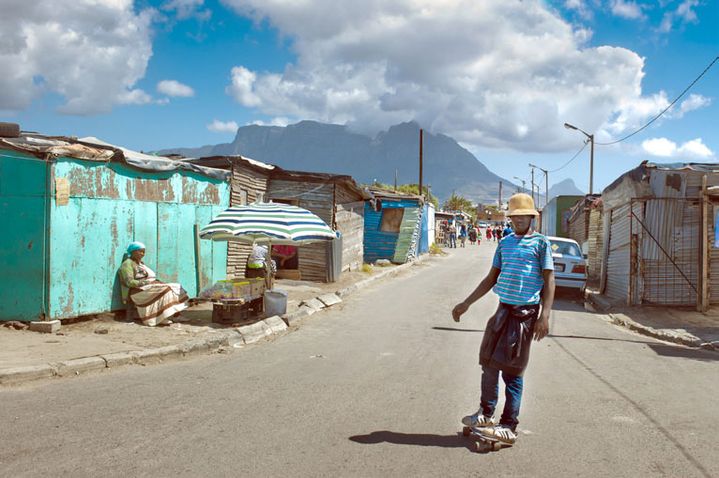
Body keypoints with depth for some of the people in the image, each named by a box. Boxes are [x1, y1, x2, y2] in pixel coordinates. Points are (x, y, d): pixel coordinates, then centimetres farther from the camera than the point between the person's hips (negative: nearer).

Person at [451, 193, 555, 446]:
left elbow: (549, 280, -6)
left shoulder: (540, 242, -2)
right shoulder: (505, 243, 14)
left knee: (512, 369, -3)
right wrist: (466, 303, 17)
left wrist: (545, 315, -16)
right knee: (488, 362, 9)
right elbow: (491, 278, 19)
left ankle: (508, 425, 5)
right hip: (503, 309, 6)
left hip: (525, 312, -6)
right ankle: (486, 413, 25)